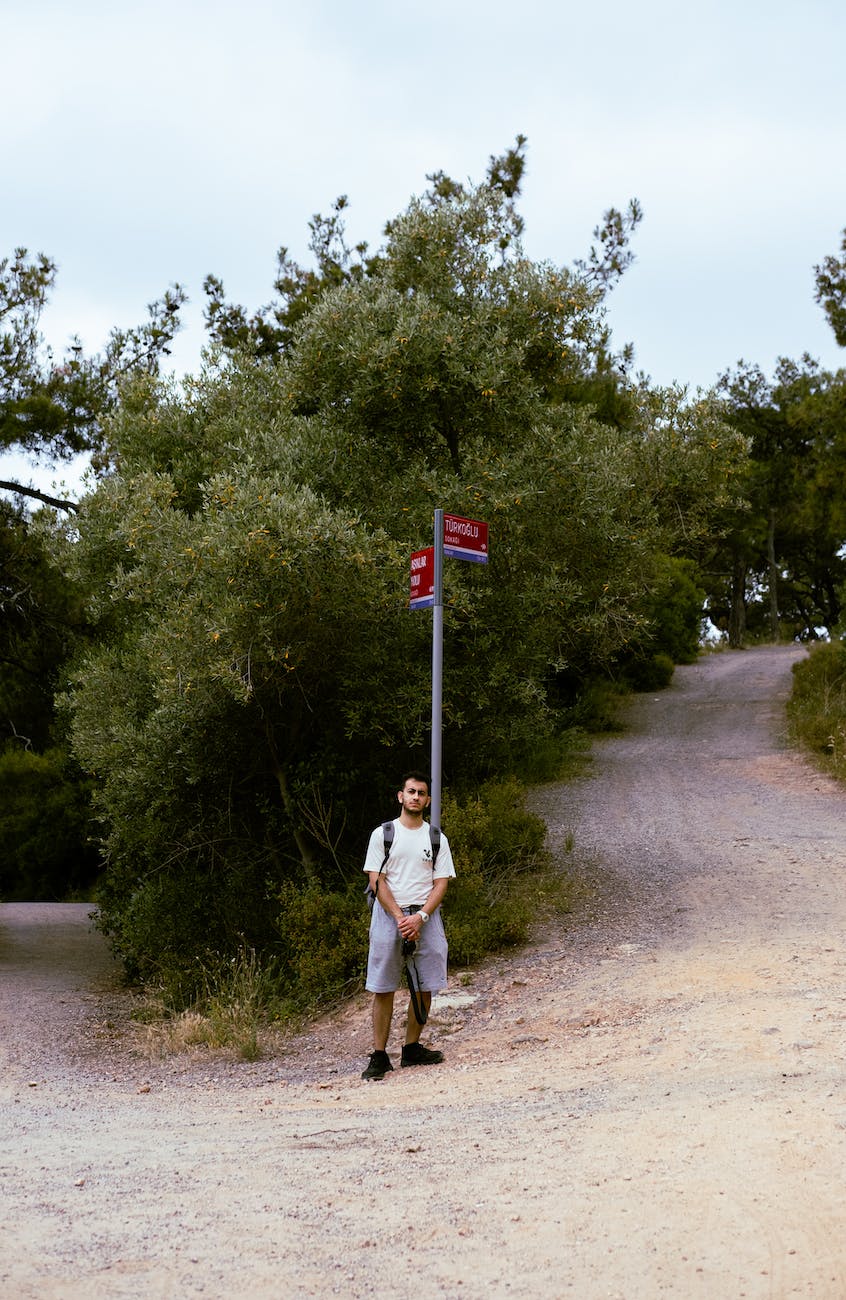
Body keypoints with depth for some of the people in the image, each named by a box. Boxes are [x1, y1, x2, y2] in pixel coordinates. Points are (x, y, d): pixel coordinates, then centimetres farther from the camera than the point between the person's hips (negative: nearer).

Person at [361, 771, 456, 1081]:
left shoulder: (437, 839, 9)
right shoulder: (383, 834, 4)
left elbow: (441, 883, 3)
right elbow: (377, 881, -3)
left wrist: (419, 917, -12)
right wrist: (400, 917, -14)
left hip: (425, 916, 2)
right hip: (388, 914, -2)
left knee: (425, 986, 3)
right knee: (383, 988, -3)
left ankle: (412, 1049, 17)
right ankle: (379, 1056, 0)